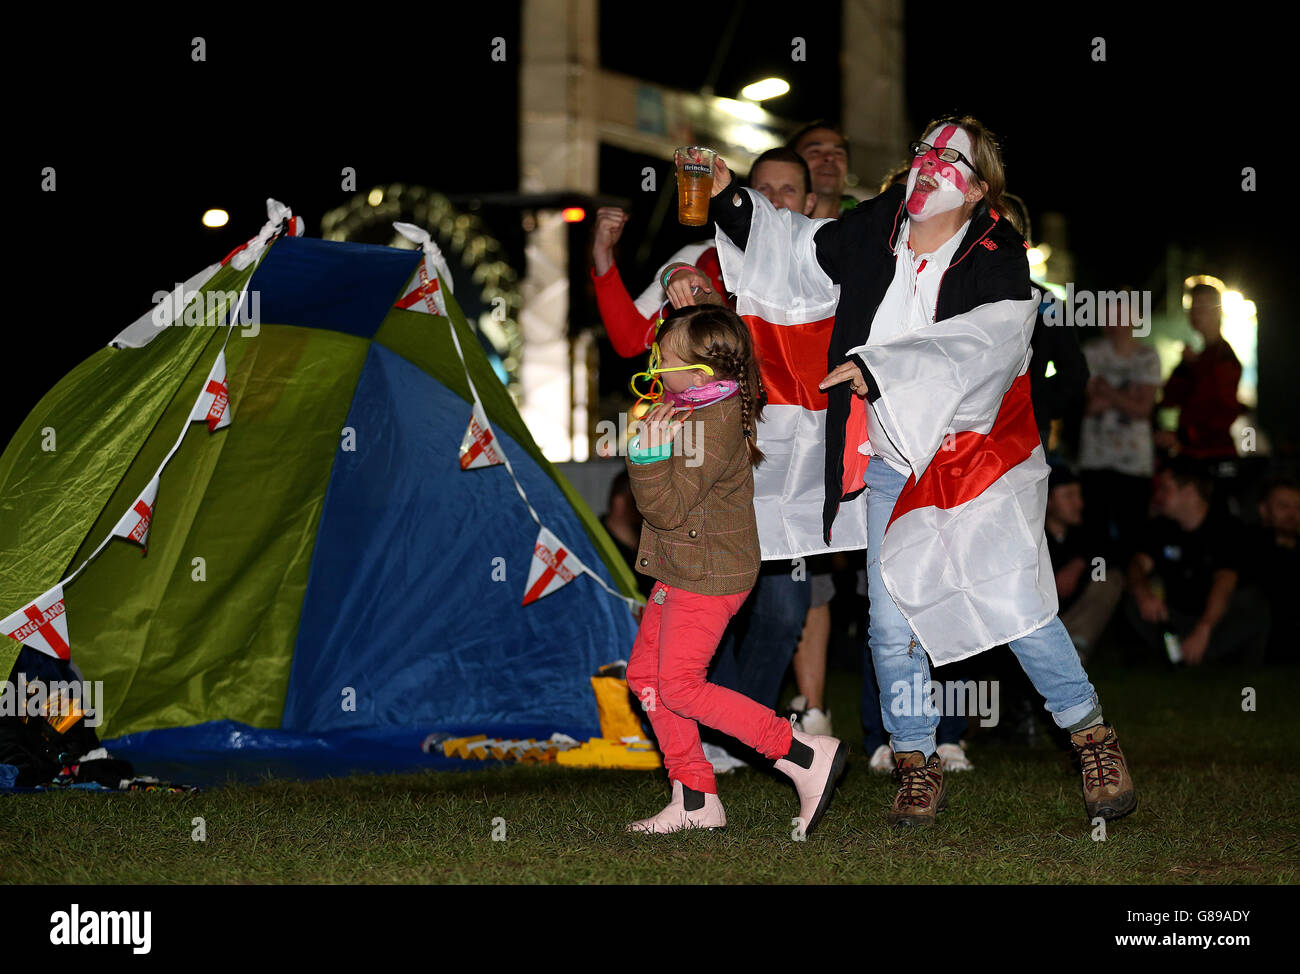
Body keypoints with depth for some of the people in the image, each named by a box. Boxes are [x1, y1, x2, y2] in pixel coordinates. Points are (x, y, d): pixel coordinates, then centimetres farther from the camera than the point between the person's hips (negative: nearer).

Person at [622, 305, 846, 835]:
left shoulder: (711, 428, -24)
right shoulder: (711, 408, 7)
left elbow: (670, 508, -26)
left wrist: (650, 454, -32)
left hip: (707, 577, -11)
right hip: (681, 572, 11)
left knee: (680, 685, -9)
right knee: (646, 673, 11)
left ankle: (805, 756, -7)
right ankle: (695, 799, 15)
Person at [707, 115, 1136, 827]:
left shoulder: (998, 263, -12)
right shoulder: (873, 231, 3)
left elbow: (971, 349, -26)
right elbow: (796, 253, 19)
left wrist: (880, 367, -34)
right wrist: (731, 203, 7)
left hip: (977, 460, -4)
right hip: (892, 466, 4)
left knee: (1017, 610, -9)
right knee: (892, 621, 1)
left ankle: (1094, 740, 10)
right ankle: (916, 764, 16)